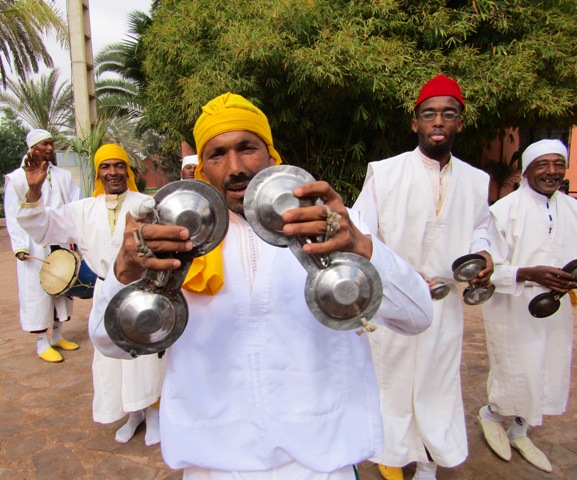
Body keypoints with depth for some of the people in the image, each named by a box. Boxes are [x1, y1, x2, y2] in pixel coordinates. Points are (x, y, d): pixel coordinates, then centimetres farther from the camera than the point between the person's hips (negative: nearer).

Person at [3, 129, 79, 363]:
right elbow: (13, 216, -4)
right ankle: (42, 343, 17)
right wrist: (20, 246, -13)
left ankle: (57, 336, 29)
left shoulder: (63, 175, 6)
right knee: (37, 291, 3)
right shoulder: (17, 178, -3)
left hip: (61, 243, 4)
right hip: (34, 247, -4)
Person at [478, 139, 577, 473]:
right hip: (513, 309, -6)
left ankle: (519, 431, 42)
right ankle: (490, 414, 32)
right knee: (518, 379, -2)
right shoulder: (504, 210, -12)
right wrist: (530, 274, -28)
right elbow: (490, 269, -13)